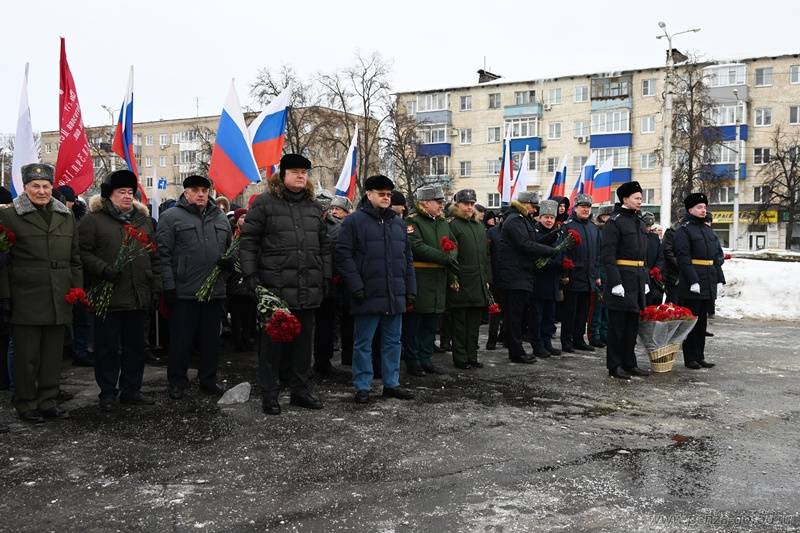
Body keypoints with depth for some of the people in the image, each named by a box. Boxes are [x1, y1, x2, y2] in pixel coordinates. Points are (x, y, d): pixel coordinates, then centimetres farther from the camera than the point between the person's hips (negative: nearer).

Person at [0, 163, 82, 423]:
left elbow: (75, 258, 15)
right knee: (27, 355, 4)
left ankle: (47, 401, 22)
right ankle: (26, 404, 16)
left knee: (53, 353, 10)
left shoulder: (66, 217, 13)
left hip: (59, 301, 4)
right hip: (26, 301, -4)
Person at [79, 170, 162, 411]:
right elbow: (83, 252, -6)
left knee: (135, 345, 12)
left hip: (138, 297, 4)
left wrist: (156, 289, 8)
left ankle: (131, 390, 23)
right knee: (108, 346, 4)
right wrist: (103, 268, -20)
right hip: (108, 296, -4)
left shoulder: (144, 220, 14)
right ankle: (107, 393, 16)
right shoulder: (94, 219, 0)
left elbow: (154, 258, 14)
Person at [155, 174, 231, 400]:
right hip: (183, 291, -5)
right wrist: (168, 286, -13)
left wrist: (230, 261, 0)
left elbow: (230, 247, 23)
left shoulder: (220, 218, 14)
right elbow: (163, 253, -7)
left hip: (214, 290, 5)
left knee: (211, 339, 13)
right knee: (180, 340, 4)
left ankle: (208, 380, 25)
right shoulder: (171, 217, -2)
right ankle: (177, 383, 17)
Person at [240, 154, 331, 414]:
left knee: (303, 341, 12)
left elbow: (324, 245, 18)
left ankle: (300, 391, 24)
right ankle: (269, 395, 13)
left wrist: (326, 276, 13)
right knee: (272, 341, 3)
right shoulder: (264, 202, -2)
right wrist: (250, 275, -10)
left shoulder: (314, 205, 15)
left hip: (308, 290, 5)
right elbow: (248, 240, -3)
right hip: (275, 287, -5)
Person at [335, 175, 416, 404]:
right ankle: (362, 387, 12)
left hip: (395, 296, 6)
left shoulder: (398, 222, 15)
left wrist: (410, 289, 11)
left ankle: (391, 384, 23)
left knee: (393, 341, 12)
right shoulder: (354, 220, -4)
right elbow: (344, 255, -10)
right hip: (368, 296, -6)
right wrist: (356, 287, -16)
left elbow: (407, 258, 17)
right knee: (363, 343, 3)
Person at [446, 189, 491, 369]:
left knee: (474, 322, 12)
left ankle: (472, 356, 20)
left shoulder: (479, 226, 17)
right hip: (461, 283, -7)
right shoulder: (453, 225, -6)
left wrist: (487, 278, 14)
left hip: (478, 283, 7)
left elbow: (486, 254, 19)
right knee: (460, 322, 1)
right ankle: (460, 359, 8)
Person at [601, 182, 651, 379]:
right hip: (622, 279, -8)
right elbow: (608, 255, -15)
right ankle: (614, 366, 7)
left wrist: (645, 280, 16)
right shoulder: (614, 222, -9)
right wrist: (615, 282, -21)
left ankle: (629, 363, 21)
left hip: (637, 281, 8)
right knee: (617, 324, -1)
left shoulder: (640, 222, 16)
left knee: (632, 324, 13)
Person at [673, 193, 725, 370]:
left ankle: (700, 356, 19)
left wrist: (720, 279, 12)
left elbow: (715, 257, 19)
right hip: (692, 285, -8)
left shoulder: (708, 230, 17)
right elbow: (683, 257, -15)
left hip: (708, 284, 8)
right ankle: (689, 359, 5)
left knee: (702, 321, 12)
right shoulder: (683, 230, -7)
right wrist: (693, 281, -21)